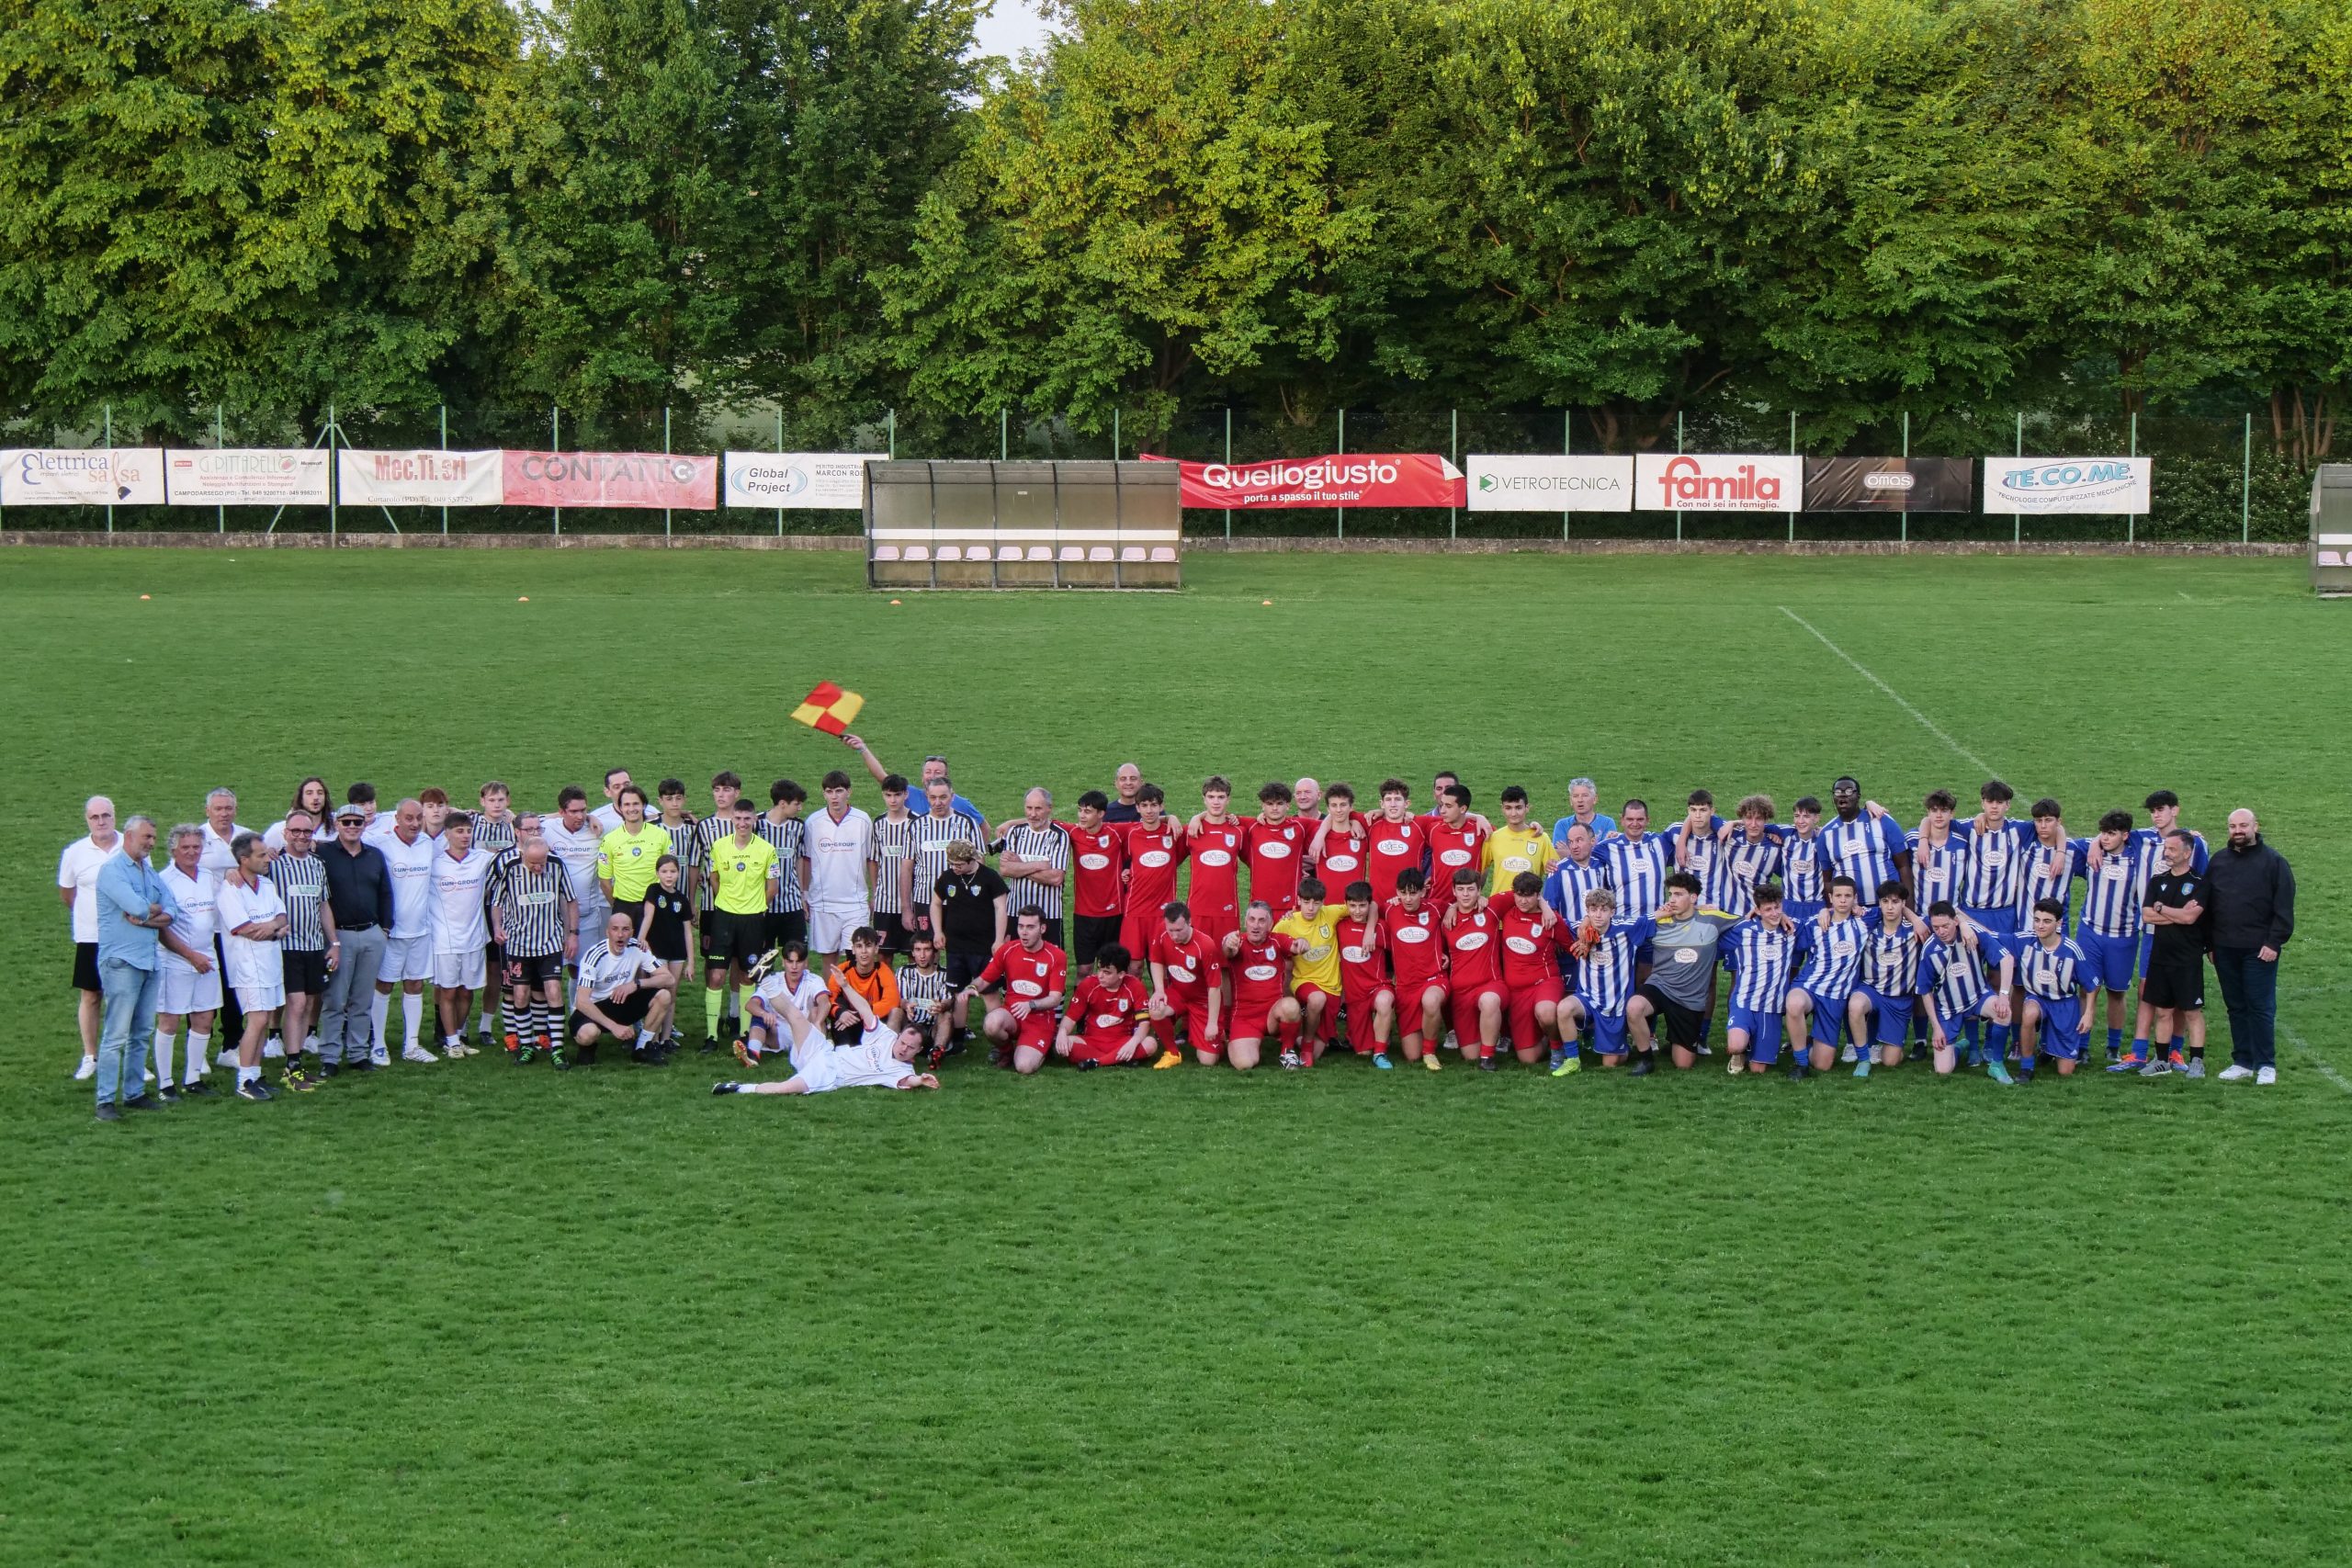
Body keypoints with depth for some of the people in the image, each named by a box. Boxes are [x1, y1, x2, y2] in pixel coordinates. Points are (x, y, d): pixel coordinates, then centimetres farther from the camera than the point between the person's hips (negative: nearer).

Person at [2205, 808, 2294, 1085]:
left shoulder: (2273, 861, -3)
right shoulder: (2218, 861, 12)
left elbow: (2284, 907, -6)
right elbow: (2207, 905, 15)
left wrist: (2274, 942, -13)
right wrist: (2209, 943, 10)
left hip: (2260, 949, -5)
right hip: (2225, 948, 5)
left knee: (2261, 1007, -3)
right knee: (2236, 1007, 9)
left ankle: (2266, 1065, 3)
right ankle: (2242, 1062, 15)